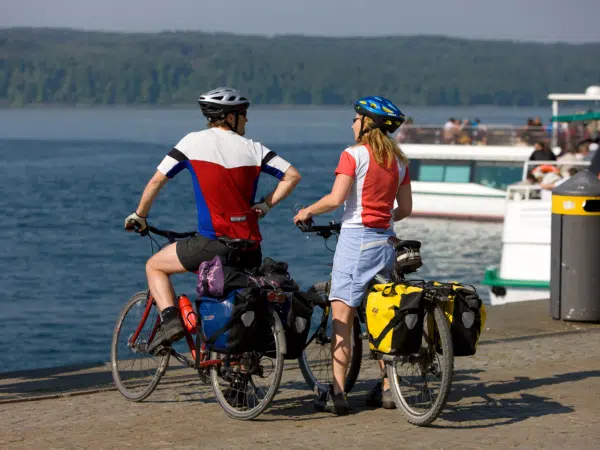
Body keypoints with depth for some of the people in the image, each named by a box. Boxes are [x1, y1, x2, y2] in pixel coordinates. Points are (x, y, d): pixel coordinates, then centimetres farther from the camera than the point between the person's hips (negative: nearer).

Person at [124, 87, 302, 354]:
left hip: (213, 242, -3)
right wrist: (266, 205, 10)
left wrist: (139, 216, 17)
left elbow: (157, 181, 3)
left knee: (155, 266, 16)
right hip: (250, 245, 4)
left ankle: (170, 320, -3)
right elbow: (292, 176, 2)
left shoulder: (194, 142, 1)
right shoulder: (253, 148, 7)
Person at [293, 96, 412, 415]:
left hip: (355, 237, -6)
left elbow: (336, 198, -17)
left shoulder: (354, 155, -9)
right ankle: (387, 388, 14)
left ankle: (337, 394, -10)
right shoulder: (398, 160, 10)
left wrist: (307, 211, -1)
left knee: (342, 317, -6)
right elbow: (406, 208, 12)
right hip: (386, 241, 6)